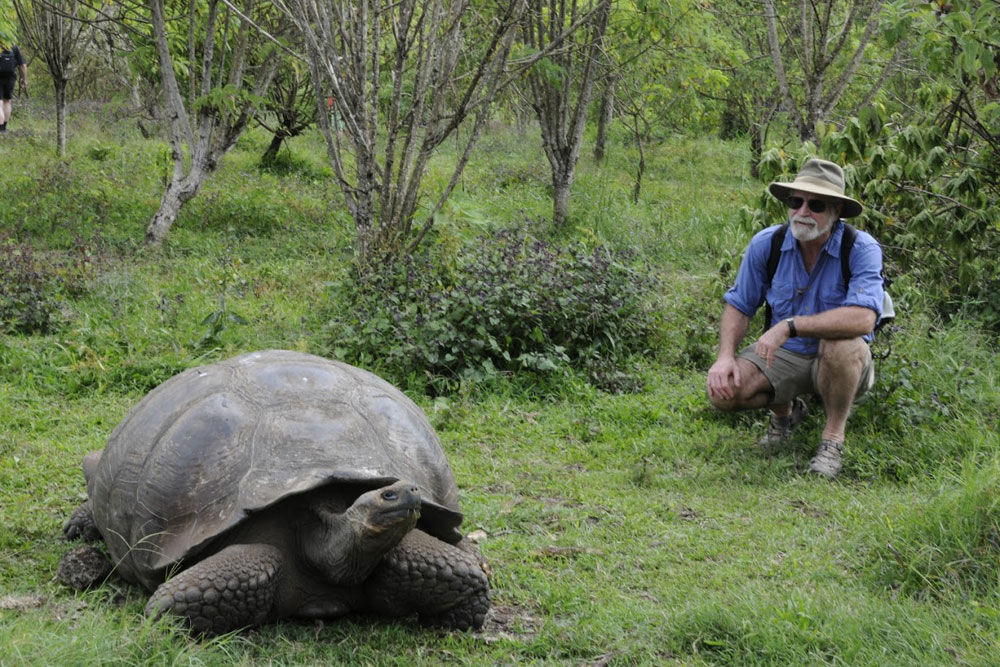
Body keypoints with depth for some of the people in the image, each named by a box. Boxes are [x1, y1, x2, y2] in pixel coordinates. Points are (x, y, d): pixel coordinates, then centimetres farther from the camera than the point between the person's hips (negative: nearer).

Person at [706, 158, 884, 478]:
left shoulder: (861, 248, -20)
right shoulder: (766, 244, -7)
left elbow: (863, 318, -35)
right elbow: (738, 306, 4)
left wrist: (789, 326, -38)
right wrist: (726, 356, -15)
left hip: (842, 364, -4)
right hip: (783, 356, 4)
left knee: (842, 344, -39)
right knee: (723, 390, -21)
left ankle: (833, 438, -12)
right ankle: (784, 410, 15)